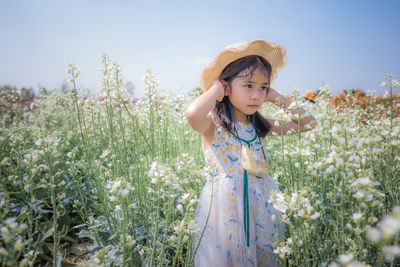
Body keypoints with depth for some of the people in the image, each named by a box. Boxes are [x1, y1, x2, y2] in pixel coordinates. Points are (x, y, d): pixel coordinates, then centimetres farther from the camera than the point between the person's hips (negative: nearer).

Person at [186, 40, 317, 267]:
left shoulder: (260, 126, 4)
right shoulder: (212, 124, -11)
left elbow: (308, 122, 9)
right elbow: (193, 114, -36)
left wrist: (277, 98, 2)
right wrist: (215, 88, -18)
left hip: (262, 209, 5)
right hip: (224, 211, -5)